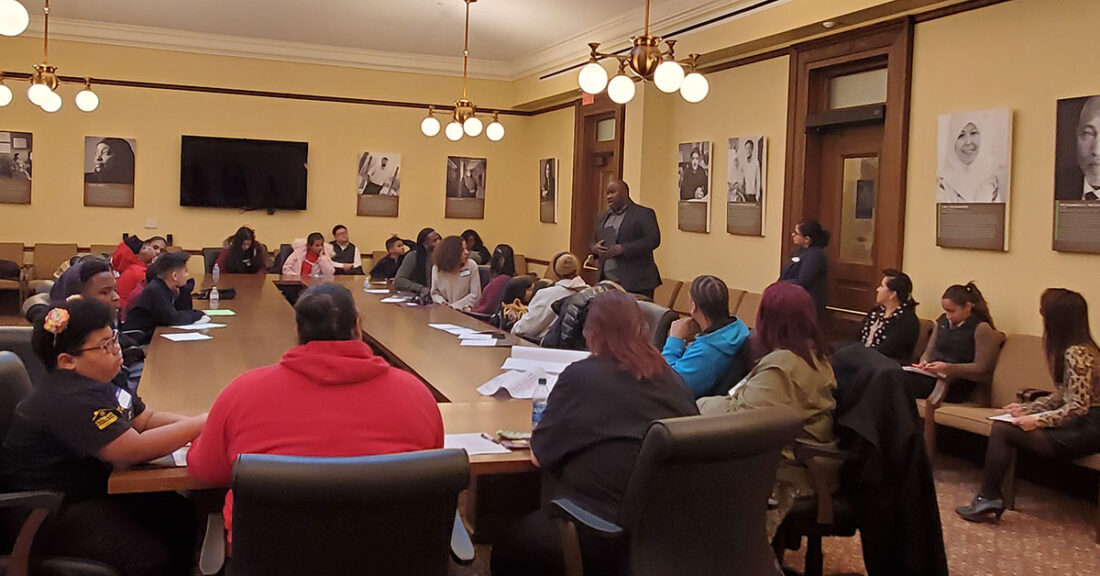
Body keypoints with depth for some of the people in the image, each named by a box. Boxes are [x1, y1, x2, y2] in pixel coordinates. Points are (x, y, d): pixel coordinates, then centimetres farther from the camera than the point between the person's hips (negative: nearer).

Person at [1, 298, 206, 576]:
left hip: (88, 488, 10)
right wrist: (202, 424, -25)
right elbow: (134, 450, -32)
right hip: (51, 515, -10)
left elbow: (147, 419, 9)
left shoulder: (96, 381, 5)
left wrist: (194, 425, -10)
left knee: (183, 516, -5)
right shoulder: (69, 400, -26)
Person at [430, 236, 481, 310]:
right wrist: (442, 303, -10)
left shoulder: (471, 265, -7)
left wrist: (454, 306, -13)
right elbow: (435, 293, 11)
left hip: (465, 310, -2)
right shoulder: (437, 268, -1)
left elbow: (475, 295, -7)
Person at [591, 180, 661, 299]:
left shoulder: (644, 214, -2)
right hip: (606, 281, 6)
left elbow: (653, 240, -12)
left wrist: (622, 249, -18)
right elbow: (593, 241, 25)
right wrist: (594, 248, 0)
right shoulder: (602, 217, 19)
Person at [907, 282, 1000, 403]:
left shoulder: (981, 328, -2)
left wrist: (948, 368, -17)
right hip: (932, 375, 6)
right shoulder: (942, 321, 18)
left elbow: (981, 368, -7)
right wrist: (924, 362, 0)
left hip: (957, 385, -6)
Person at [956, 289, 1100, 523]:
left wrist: (1037, 420, -17)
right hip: (1076, 426, 9)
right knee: (1002, 426, 0)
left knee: (1002, 430, -14)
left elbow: (1078, 407, -22)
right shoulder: (1070, 350, 12)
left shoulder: (1076, 353, -19)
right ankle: (989, 498, -1)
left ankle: (988, 499, -2)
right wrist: (1026, 408, 10)